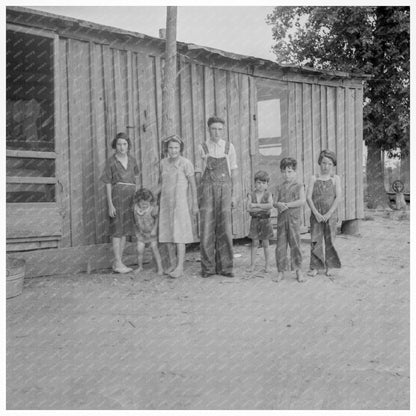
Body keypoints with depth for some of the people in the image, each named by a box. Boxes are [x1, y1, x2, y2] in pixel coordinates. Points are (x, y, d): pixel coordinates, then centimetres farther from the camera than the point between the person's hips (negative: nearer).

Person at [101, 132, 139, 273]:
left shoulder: (132, 160, 9)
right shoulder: (111, 161, -3)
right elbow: (108, 184, -4)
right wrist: (110, 204, -11)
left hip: (130, 196, 5)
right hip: (117, 196, -5)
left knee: (125, 230, 7)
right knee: (117, 230, -4)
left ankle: (118, 262, 15)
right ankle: (118, 263, -1)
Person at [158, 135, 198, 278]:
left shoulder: (186, 163, -10)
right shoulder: (163, 163, 6)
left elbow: (193, 184, -7)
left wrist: (195, 204, -8)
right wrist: (158, 201, 14)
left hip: (180, 202, -5)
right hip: (166, 202, 5)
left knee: (178, 234, -8)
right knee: (167, 233, 7)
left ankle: (180, 267, -4)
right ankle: (172, 264, 17)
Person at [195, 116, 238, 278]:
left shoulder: (229, 147, 8)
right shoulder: (202, 148, 6)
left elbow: (234, 172, 9)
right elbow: (198, 173, 7)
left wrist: (233, 194, 5)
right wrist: (198, 195, 0)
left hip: (225, 189, 1)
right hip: (207, 189, -1)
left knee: (225, 229, 1)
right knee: (207, 229, -3)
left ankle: (224, 267, 9)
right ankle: (208, 267, 5)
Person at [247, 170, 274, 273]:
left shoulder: (268, 195, -3)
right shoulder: (251, 195, -1)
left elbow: (270, 205, -22)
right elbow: (249, 209, -14)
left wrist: (256, 205, -21)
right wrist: (263, 208, -17)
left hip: (265, 221, -1)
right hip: (255, 220, 1)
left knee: (265, 243, 6)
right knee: (254, 242, 4)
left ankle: (267, 264, 17)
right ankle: (252, 264, 11)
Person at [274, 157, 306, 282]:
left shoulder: (299, 186, 1)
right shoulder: (280, 187, 12)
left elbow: (302, 201, -12)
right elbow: (275, 203, 7)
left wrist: (287, 205, -16)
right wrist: (279, 204, -16)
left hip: (294, 218, -3)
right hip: (281, 218, 3)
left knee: (295, 245, 1)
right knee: (280, 245, 3)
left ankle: (298, 272, 11)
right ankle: (281, 271, 11)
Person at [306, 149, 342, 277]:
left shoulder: (335, 178, 3)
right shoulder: (314, 178, 4)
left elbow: (338, 197, -5)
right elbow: (308, 197, -2)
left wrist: (329, 213, -14)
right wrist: (316, 213, -12)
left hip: (330, 215, 0)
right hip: (316, 215, 0)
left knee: (330, 241, 5)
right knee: (315, 240, 1)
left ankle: (328, 267, 15)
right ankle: (315, 267, 8)